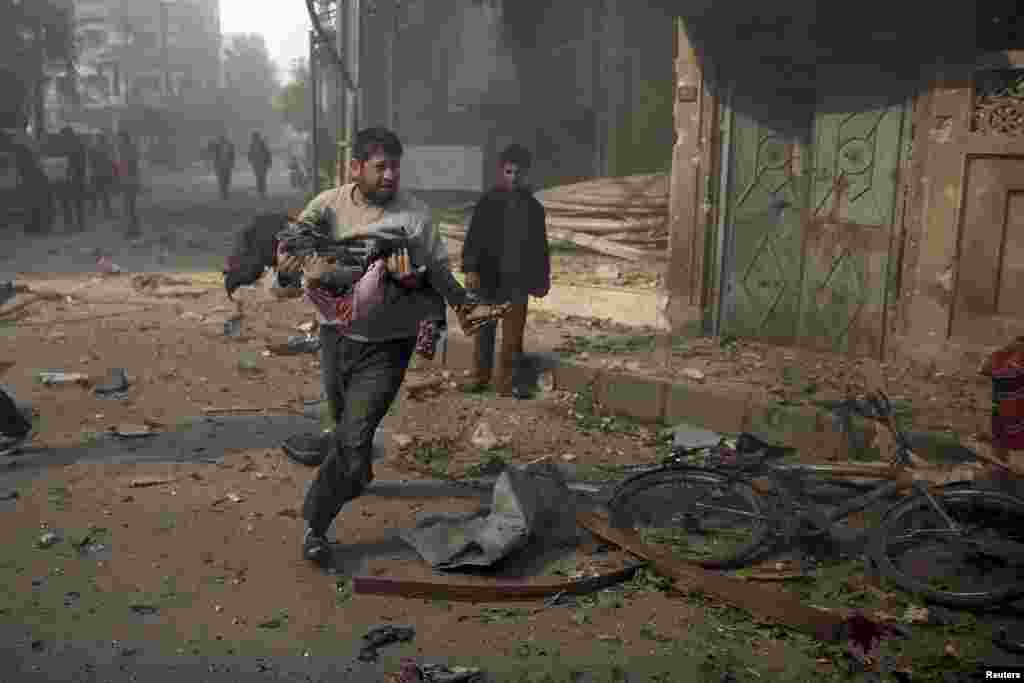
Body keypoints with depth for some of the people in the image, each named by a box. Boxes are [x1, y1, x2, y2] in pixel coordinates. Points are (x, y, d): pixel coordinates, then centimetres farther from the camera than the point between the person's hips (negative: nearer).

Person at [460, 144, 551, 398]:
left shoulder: (533, 207, 5)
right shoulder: (487, 203, -1)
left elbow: (540, 246, 10)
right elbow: (473, 238, -5)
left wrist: (542, 279, 10)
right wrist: (470, 269, -15)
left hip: (518, 281, 1)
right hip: (488, 278, -1)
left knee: (513, 336, 3)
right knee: (484, 331, 10)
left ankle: (505, 383, 12)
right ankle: (480, 376, 24)